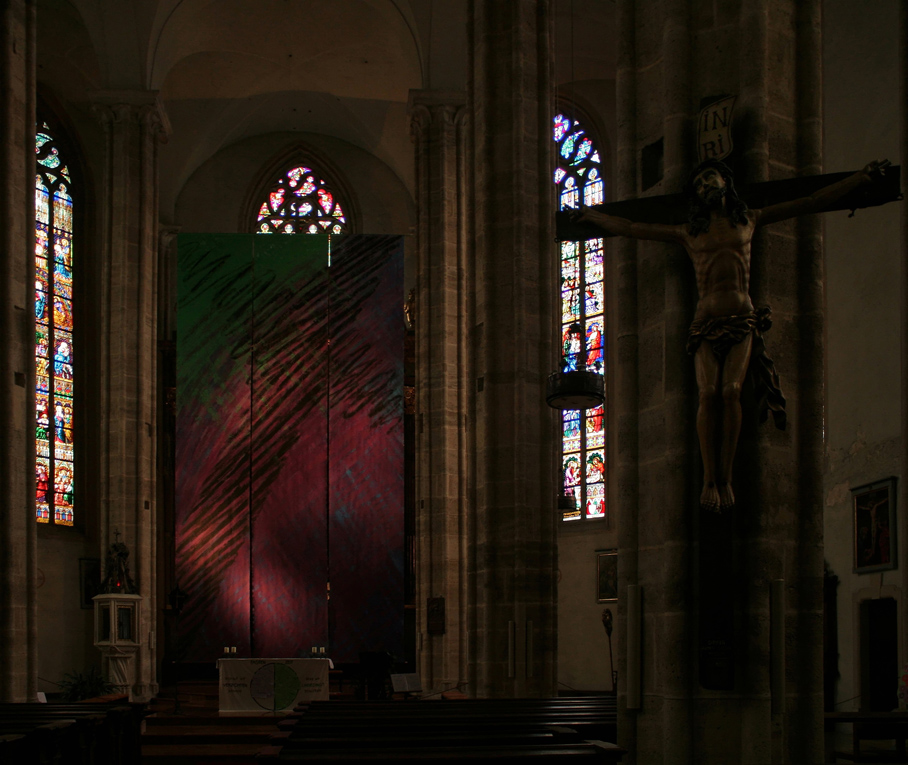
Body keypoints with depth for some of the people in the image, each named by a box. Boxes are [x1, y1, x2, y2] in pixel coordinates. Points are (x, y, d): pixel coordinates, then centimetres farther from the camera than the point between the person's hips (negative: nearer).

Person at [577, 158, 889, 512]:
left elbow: (813, 202, 21)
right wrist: (592, 216, 36)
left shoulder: (749, 220, 19)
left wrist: (862, 176, 21)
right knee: (709, 393, -20)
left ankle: (725, 479, -17)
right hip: (707, 320, 0)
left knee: (731, 391, -21)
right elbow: (630, 228, 28)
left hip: (743, 319, 0)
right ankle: (710, 480, -19)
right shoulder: (688, 233, 18)